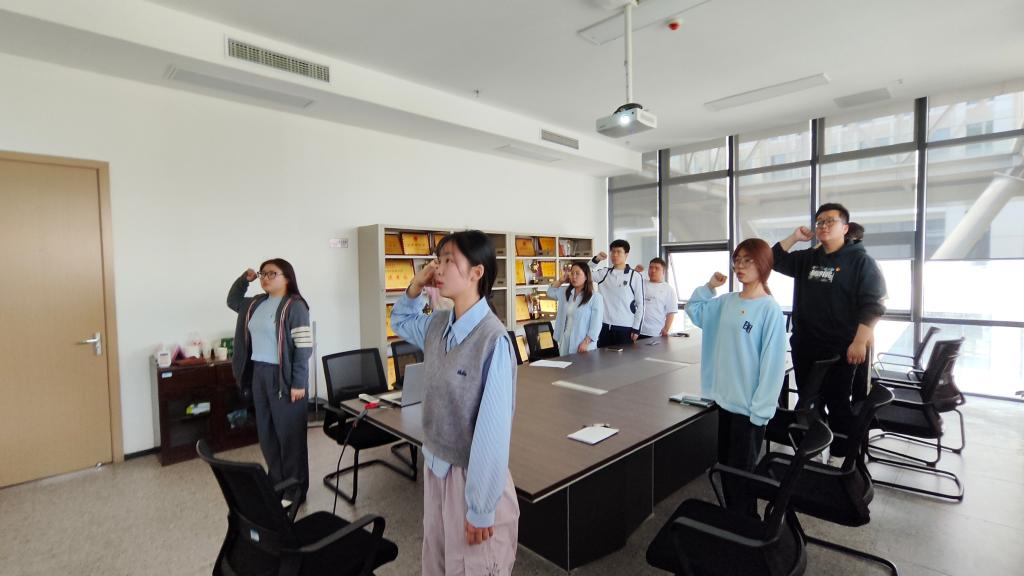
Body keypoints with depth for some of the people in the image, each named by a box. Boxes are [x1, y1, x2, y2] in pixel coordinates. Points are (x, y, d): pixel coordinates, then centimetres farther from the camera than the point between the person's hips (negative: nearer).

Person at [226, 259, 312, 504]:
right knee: (266, 433, 16)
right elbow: (232, 301, 31)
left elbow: (303, 347, -16)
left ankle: (296, 489, 16)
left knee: (290, 434, 3)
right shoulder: (256, 303, 10)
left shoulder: (295, 306, -13)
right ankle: (276, 483, 33)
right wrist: (244, 279, 13)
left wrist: (299, 383, -19)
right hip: (258, 374, 8)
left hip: (283, 377, -8)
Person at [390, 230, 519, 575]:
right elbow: (400, 322, 20)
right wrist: (415, 286, 1)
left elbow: (493, 430, -23)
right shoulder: (437, 325, -3)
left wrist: (481, 508, -17)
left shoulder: (493, 340, -26)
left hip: (474, 476, -7)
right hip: (435, 467, 7)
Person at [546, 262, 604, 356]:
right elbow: (550, 292, 24)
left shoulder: (595, 297, -12)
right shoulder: (565, 293, 7)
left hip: (583, 344, -6)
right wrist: (562, 280, 10)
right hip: (565, 341, 6)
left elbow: (596, 324, -14)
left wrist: (586, 342, -19)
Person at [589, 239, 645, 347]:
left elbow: (640, 304, -1)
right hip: (605, 326, 3)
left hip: (625, 328, -3)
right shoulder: (604, 273, 7)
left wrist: (636, 329, -5)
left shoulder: (635, 276, -3)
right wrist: (596, 260, -6)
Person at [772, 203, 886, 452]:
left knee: (838, 404, 4)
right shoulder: (807, 258, 10)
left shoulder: (859, 260, -7)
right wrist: (794, 238, 0)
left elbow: (872, 303, -12)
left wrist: (860, 342, -18)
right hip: (804, 346, 5)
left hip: (839, 349, -5)